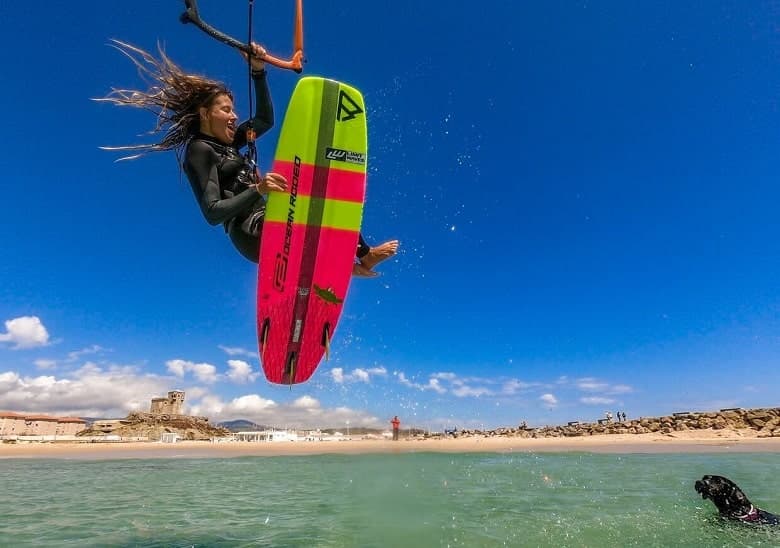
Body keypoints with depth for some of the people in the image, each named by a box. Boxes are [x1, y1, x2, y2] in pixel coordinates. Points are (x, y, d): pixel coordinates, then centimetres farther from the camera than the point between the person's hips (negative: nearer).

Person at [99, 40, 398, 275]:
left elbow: (266, 120, 26)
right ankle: (362, 256, 0)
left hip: (265, 228, 10)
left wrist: (259, 72, 18)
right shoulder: (200, 150, -6)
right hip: (254, 233, -10)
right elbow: (212, 213, -18)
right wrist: (259, 189, -31)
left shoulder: (224, 144, 20)